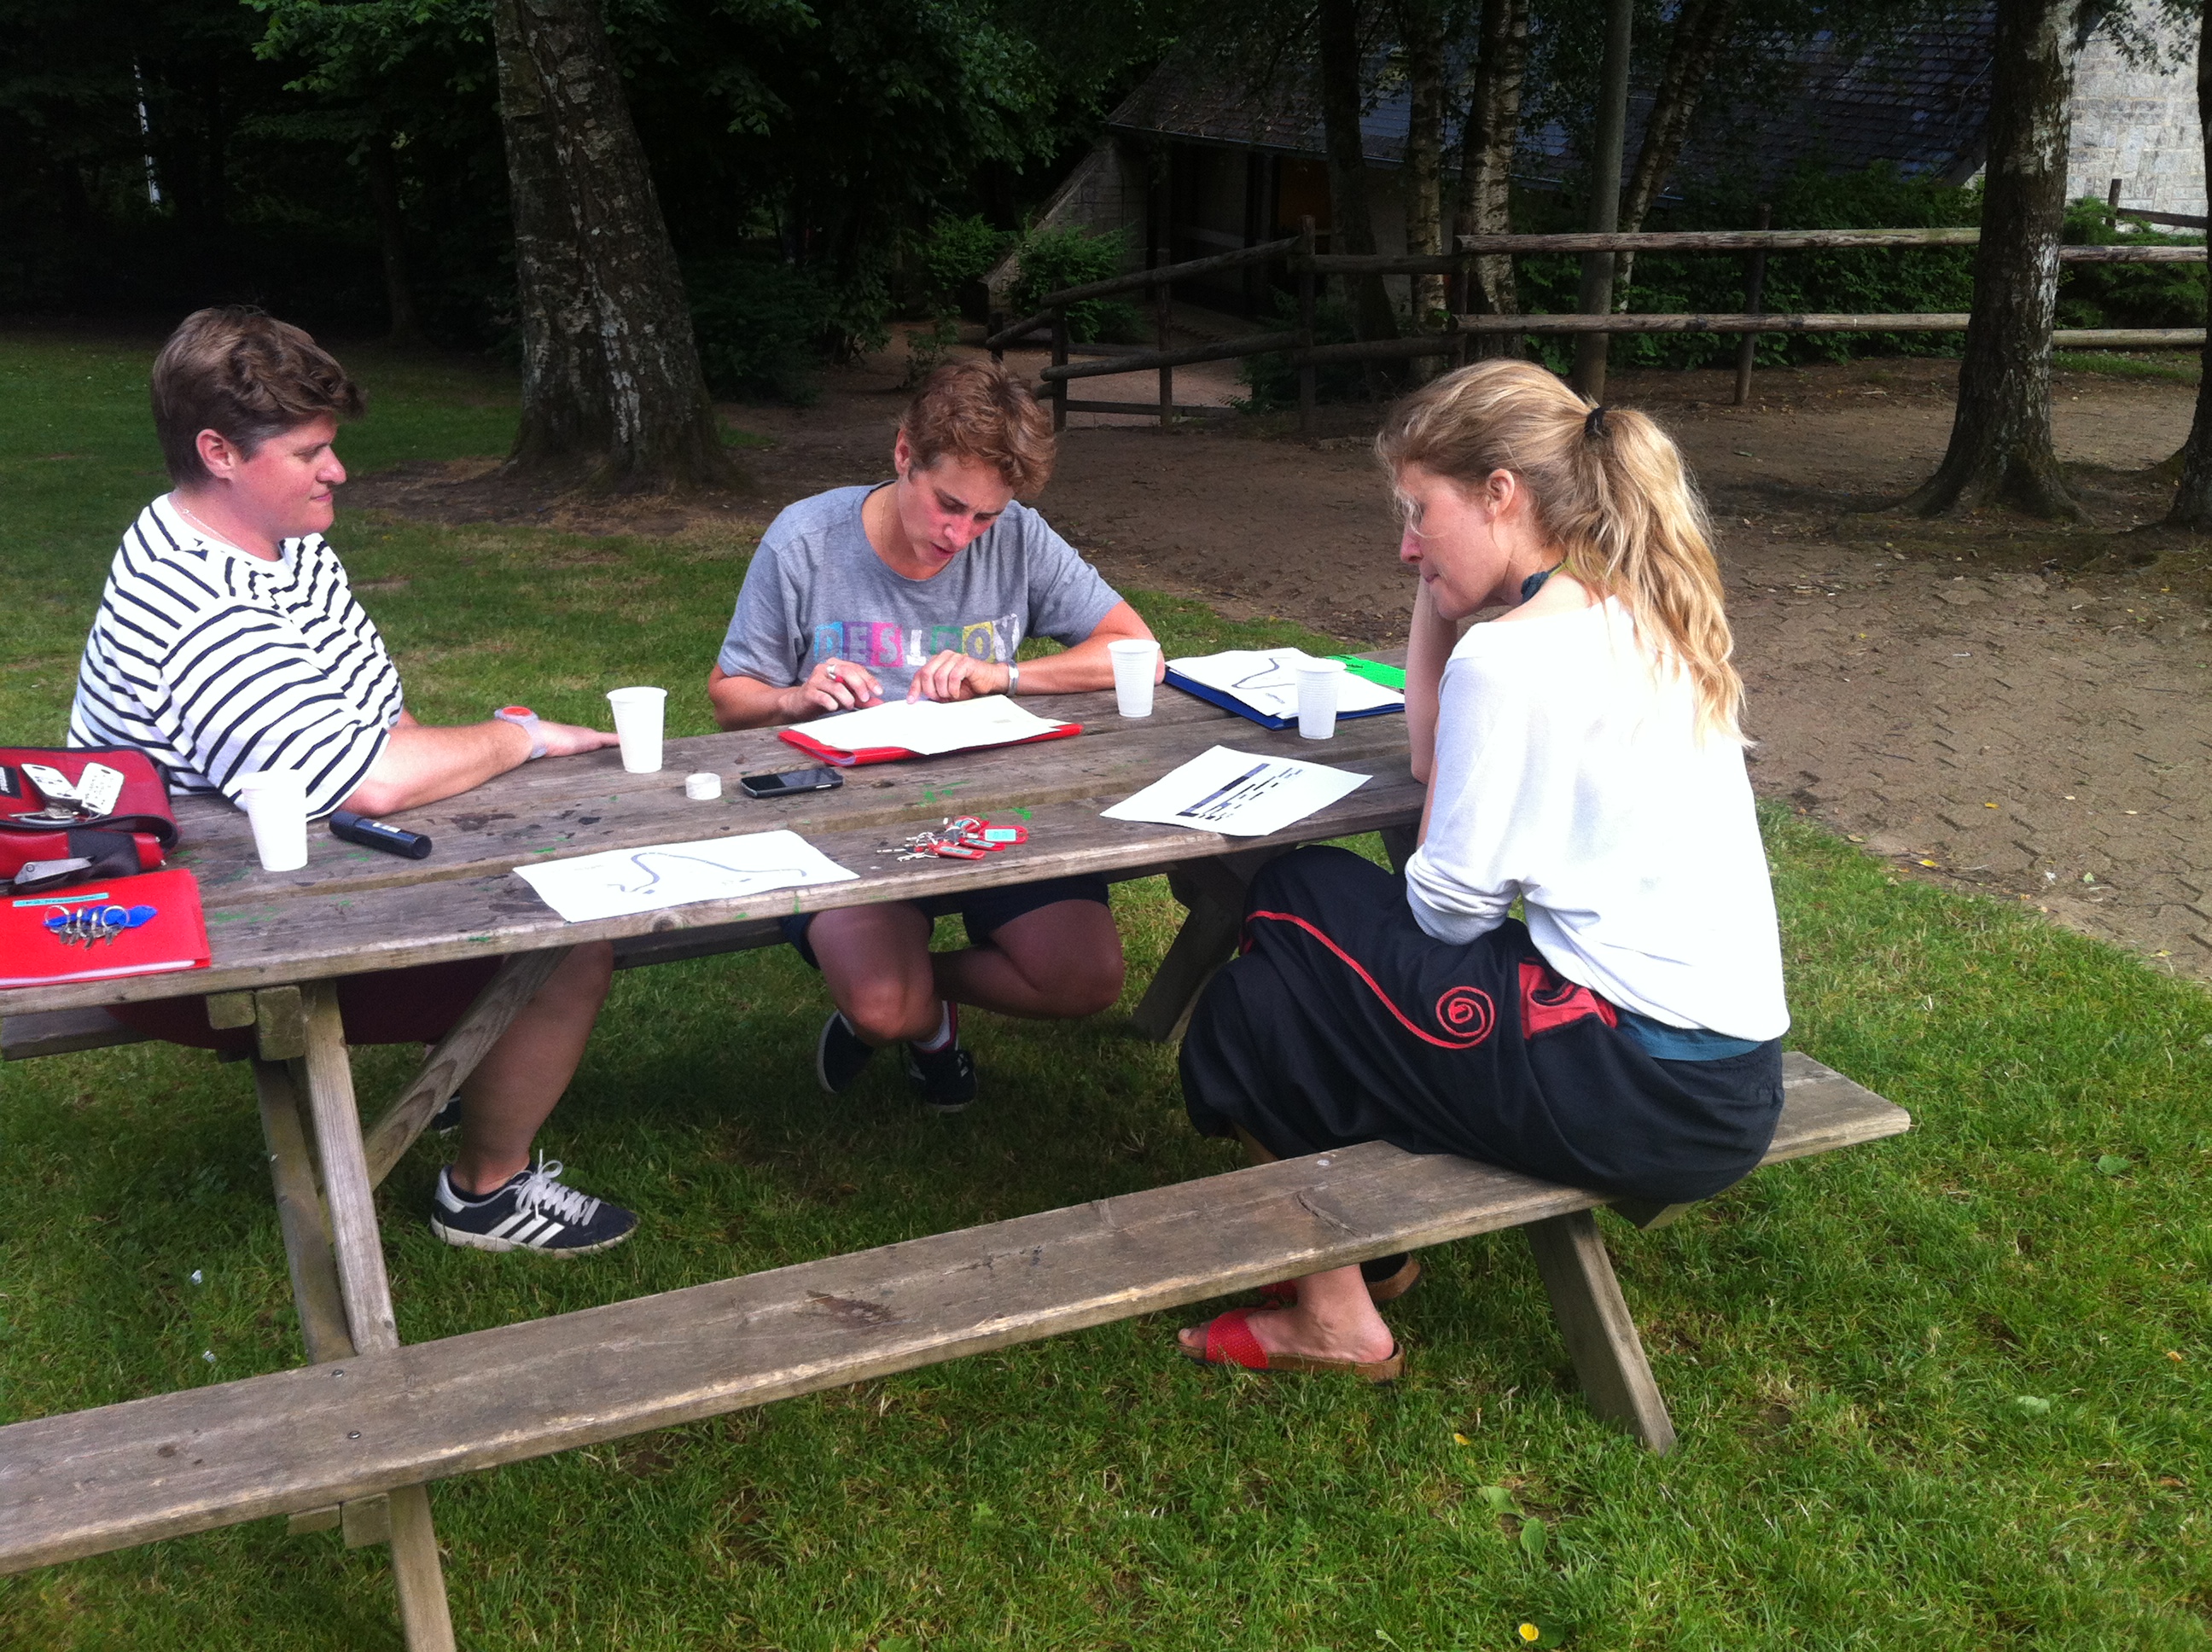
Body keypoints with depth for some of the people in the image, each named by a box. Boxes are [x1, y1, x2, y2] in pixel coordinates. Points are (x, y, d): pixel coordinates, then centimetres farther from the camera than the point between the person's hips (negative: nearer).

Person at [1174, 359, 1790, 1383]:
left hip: (1642, 1095, -9)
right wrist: (1437, 605, 9)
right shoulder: (1641, 625, 11)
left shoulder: (1513, 657, -16)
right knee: (1312, 894, 17)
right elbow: (1437, 762, 18)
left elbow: (1448, 909, -11)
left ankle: (1335, 1317, 15)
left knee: (1257, 1010, 4)